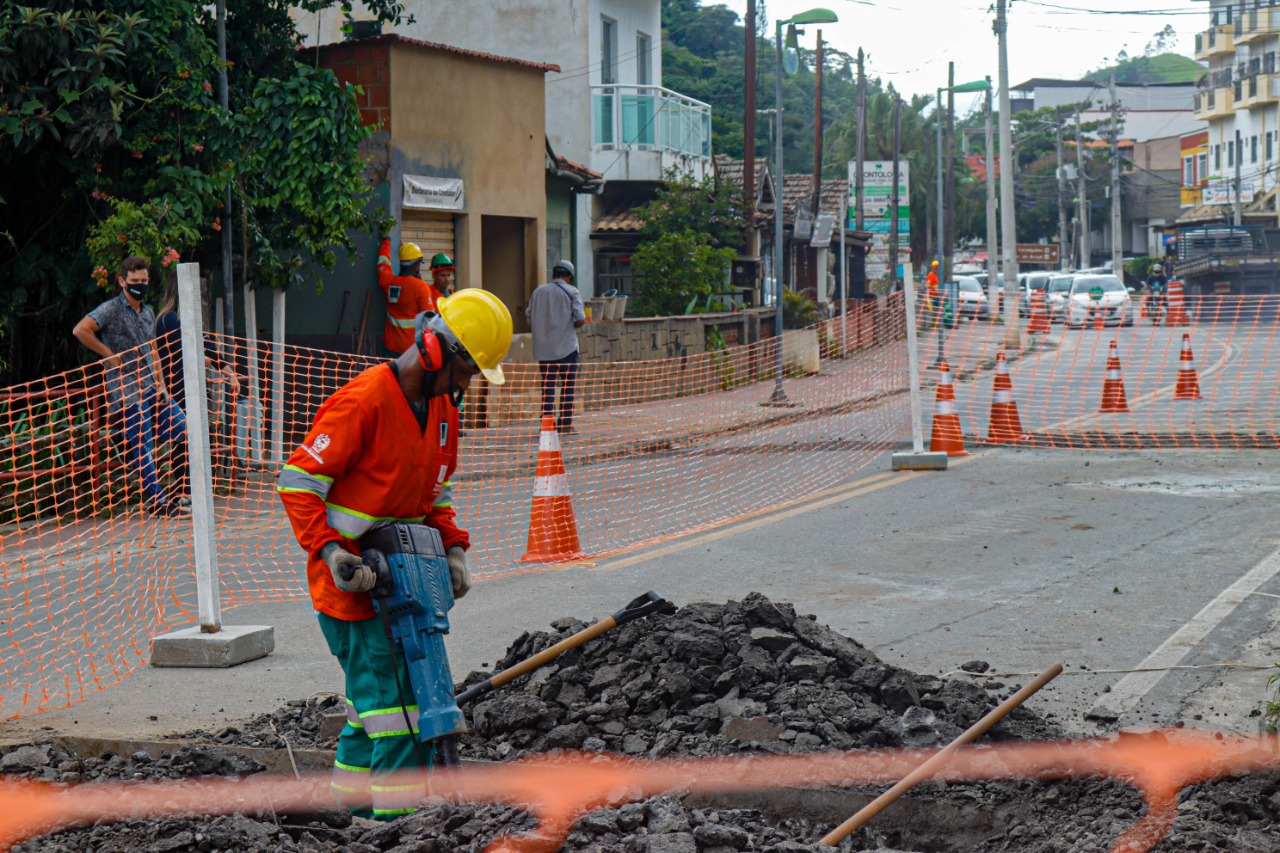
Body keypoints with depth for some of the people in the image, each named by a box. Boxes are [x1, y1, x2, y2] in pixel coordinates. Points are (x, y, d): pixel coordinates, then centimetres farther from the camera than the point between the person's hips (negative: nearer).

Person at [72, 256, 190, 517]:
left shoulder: (148, 312, 16)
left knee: (183, 434, 4)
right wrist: (109, 355, -14)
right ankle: (157, 501, -3)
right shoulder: (111, 309, -7)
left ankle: (181, 493, 14)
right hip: (127, 390, -8)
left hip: (152, 387, 8)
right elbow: (80, 330, -20)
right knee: (143, 447, -7)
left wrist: (161, 385, 11)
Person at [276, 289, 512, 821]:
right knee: (385, 688, -10)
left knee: (375, 686, 14)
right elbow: (297, 481, -19)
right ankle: (398, 810, -7)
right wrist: (331, 551, -26)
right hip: (350, 575, -8)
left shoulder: (443, 408, 8)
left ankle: (355, 796, 25)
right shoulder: (362, 402, -20)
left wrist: (452, 548, 3)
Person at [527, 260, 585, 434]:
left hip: (543, 347, 3)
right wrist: (570, 326, 10)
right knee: (568, 385, 6)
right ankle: (566, 423, 4)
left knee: (547, 386, 6)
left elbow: (530, 320, 8)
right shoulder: (571, 292, -3)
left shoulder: (538, 292, 7)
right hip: (566, 346, -3)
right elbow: (580, 319, -10)